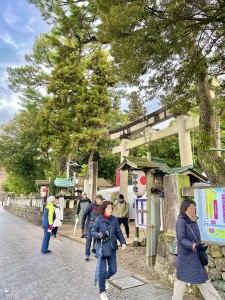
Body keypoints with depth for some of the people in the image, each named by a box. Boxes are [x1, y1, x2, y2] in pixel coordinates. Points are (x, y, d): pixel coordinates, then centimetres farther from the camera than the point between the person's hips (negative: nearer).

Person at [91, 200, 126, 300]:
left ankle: (106, 278, 44)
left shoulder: (114, 219, -2)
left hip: (112, 248, 3)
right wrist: (98, 235, -28)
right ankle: (102, 292, 24)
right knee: (103, 270, -1)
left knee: (113, 269, 8)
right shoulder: (99, 219, -11)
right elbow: (92, 232, -8)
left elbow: (119, 232, 4)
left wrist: (123, 242, -7)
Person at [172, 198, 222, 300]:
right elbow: (181, 239, -23)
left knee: (203, 280, 12)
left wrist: (200, 247, 18)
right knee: (182, 279, 7)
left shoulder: (193, 221, 7)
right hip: (185, 256, -7)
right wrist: (192, 245, -39)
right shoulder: (181, 221, -16)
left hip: (196, 256, 7)